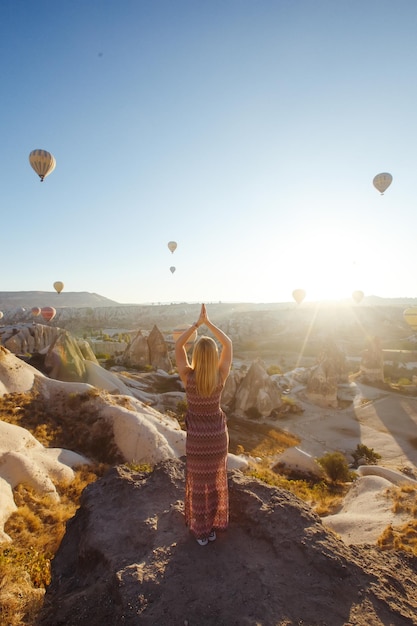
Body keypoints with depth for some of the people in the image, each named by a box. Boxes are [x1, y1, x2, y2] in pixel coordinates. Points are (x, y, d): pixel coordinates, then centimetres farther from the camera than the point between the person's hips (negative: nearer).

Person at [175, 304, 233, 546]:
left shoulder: (188, 377, -22)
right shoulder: (221, 377, -20)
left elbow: (178, 345, -11)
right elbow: (228, 345, -8)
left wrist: (198, 323, -13)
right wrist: (209, 322, -9)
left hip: (196, 438, -1)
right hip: (218, 436, 1)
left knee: (197, 485, 18)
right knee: (215, 482, 22)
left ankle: (200, 531, 34)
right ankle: (213, 527, 38)